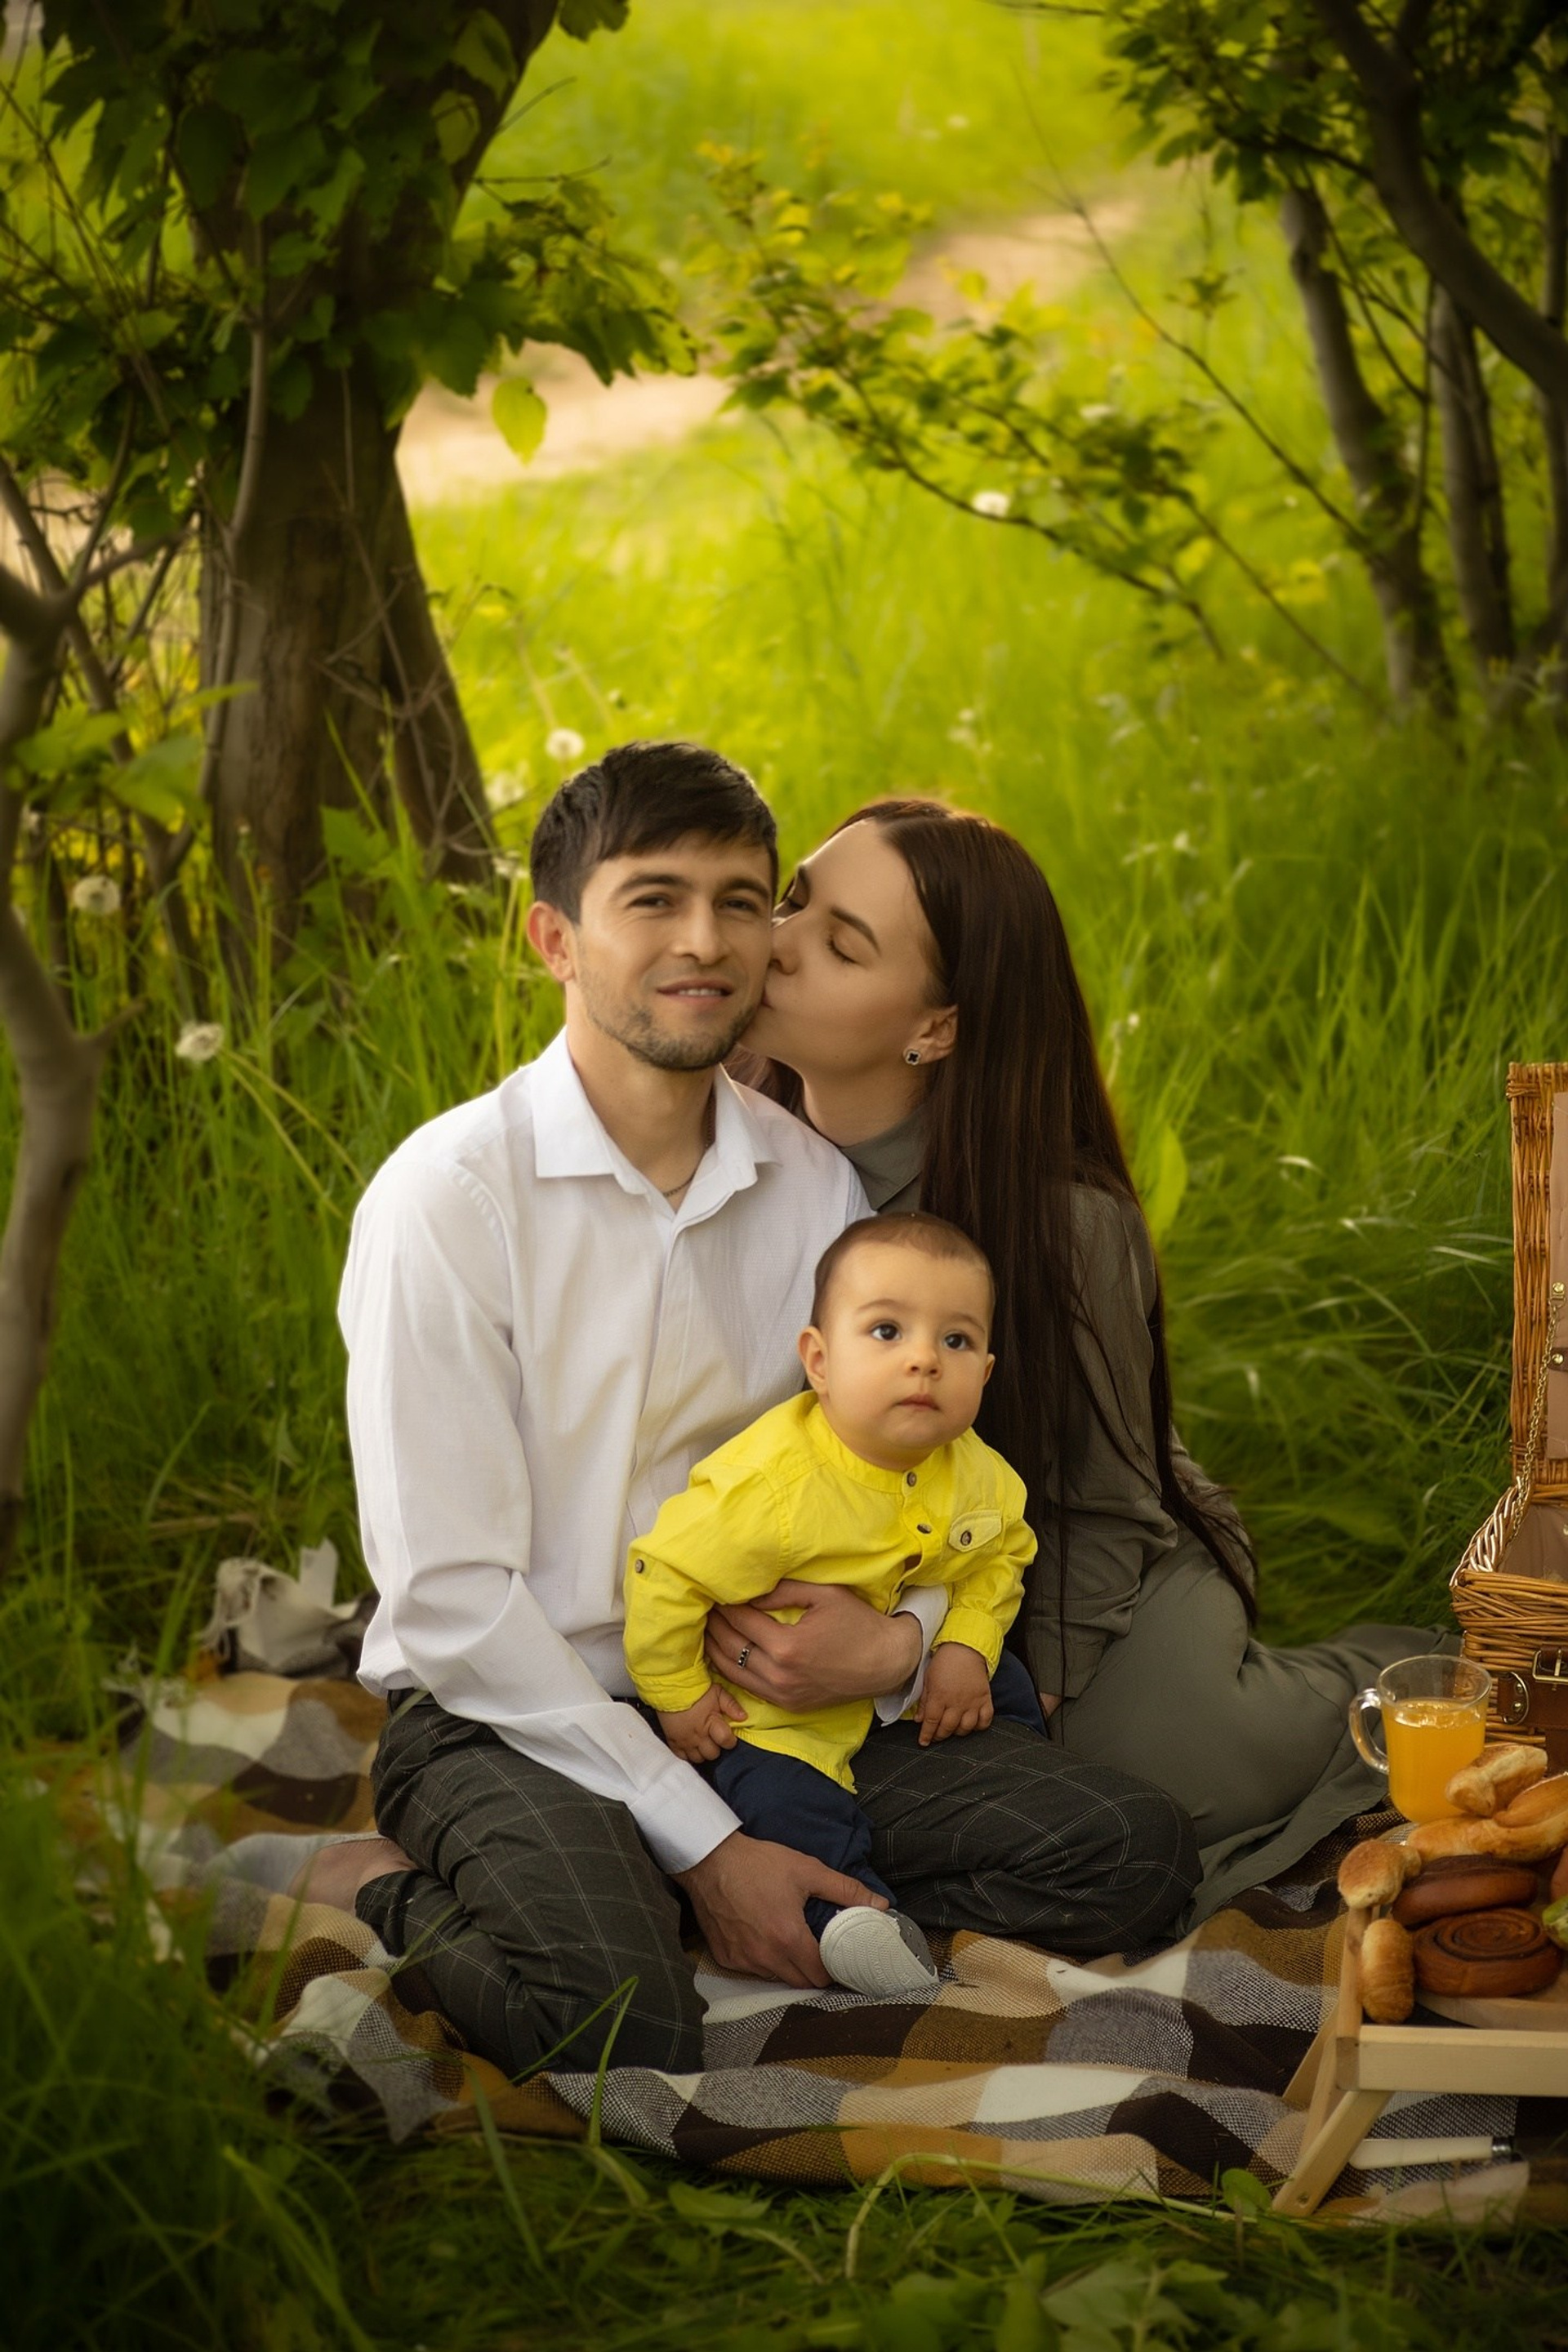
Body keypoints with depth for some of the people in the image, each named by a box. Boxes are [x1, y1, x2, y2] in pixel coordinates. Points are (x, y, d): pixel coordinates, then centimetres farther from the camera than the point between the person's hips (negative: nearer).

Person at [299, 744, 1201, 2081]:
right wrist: (705, 1845, -18)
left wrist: (904, 1640, -14)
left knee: (1134, 1856, -13)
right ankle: (390, 1900, -5)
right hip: (510, 1718, -6)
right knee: (622, 2026, -37)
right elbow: (449, 1597, -15)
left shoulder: (817, 1184, 5)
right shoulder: (453, 1193, -11)